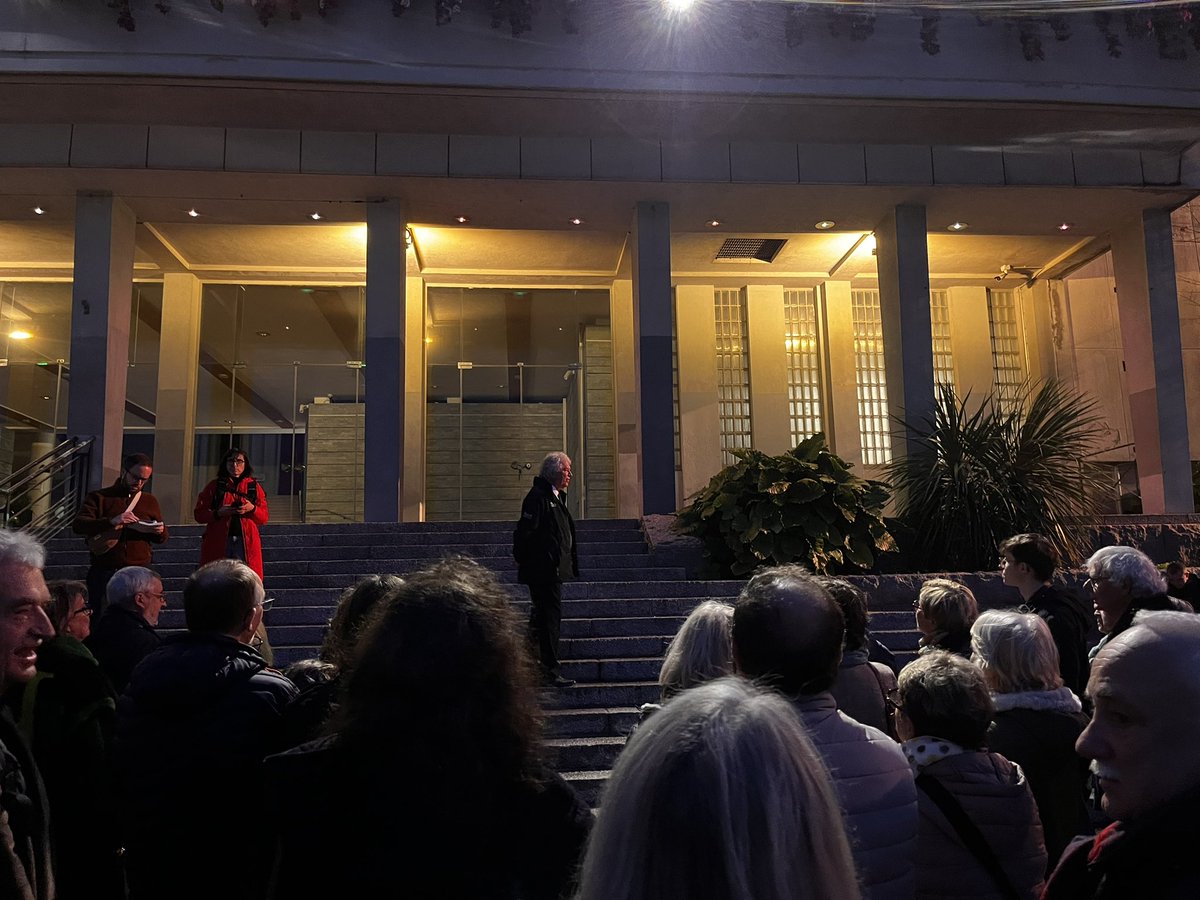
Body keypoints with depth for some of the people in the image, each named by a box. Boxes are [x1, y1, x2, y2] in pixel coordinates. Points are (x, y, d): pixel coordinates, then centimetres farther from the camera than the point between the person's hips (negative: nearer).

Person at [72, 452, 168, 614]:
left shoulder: (150, 501, 17)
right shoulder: (99, 497, 7)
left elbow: (161, 537, 24)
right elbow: (78, 525, -7)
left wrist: (160, 531, -1)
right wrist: (111, 521, -21)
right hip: (104, 572, -2)